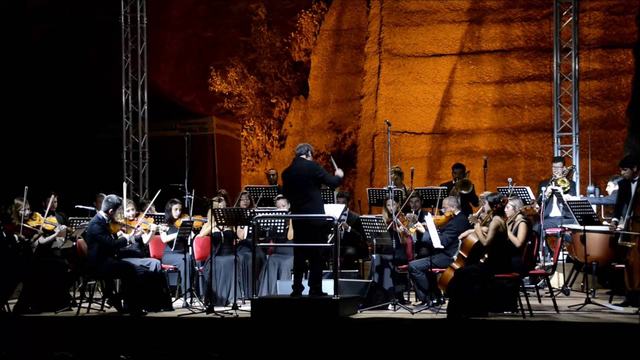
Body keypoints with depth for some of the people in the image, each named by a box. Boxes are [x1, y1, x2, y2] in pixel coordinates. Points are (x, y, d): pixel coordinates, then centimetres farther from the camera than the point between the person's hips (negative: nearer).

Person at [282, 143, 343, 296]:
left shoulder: (287, 172, 6)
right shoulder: (313, 167, -9)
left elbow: (286, 193, 14)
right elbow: (332, 183, -6)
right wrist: (339, 176, 14)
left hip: (297, 216, 5)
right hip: (314, 215, -5)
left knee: (299, 254, 10)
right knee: (316, 254, 1)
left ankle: (297, 288, 10)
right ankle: (315, 289, 2)